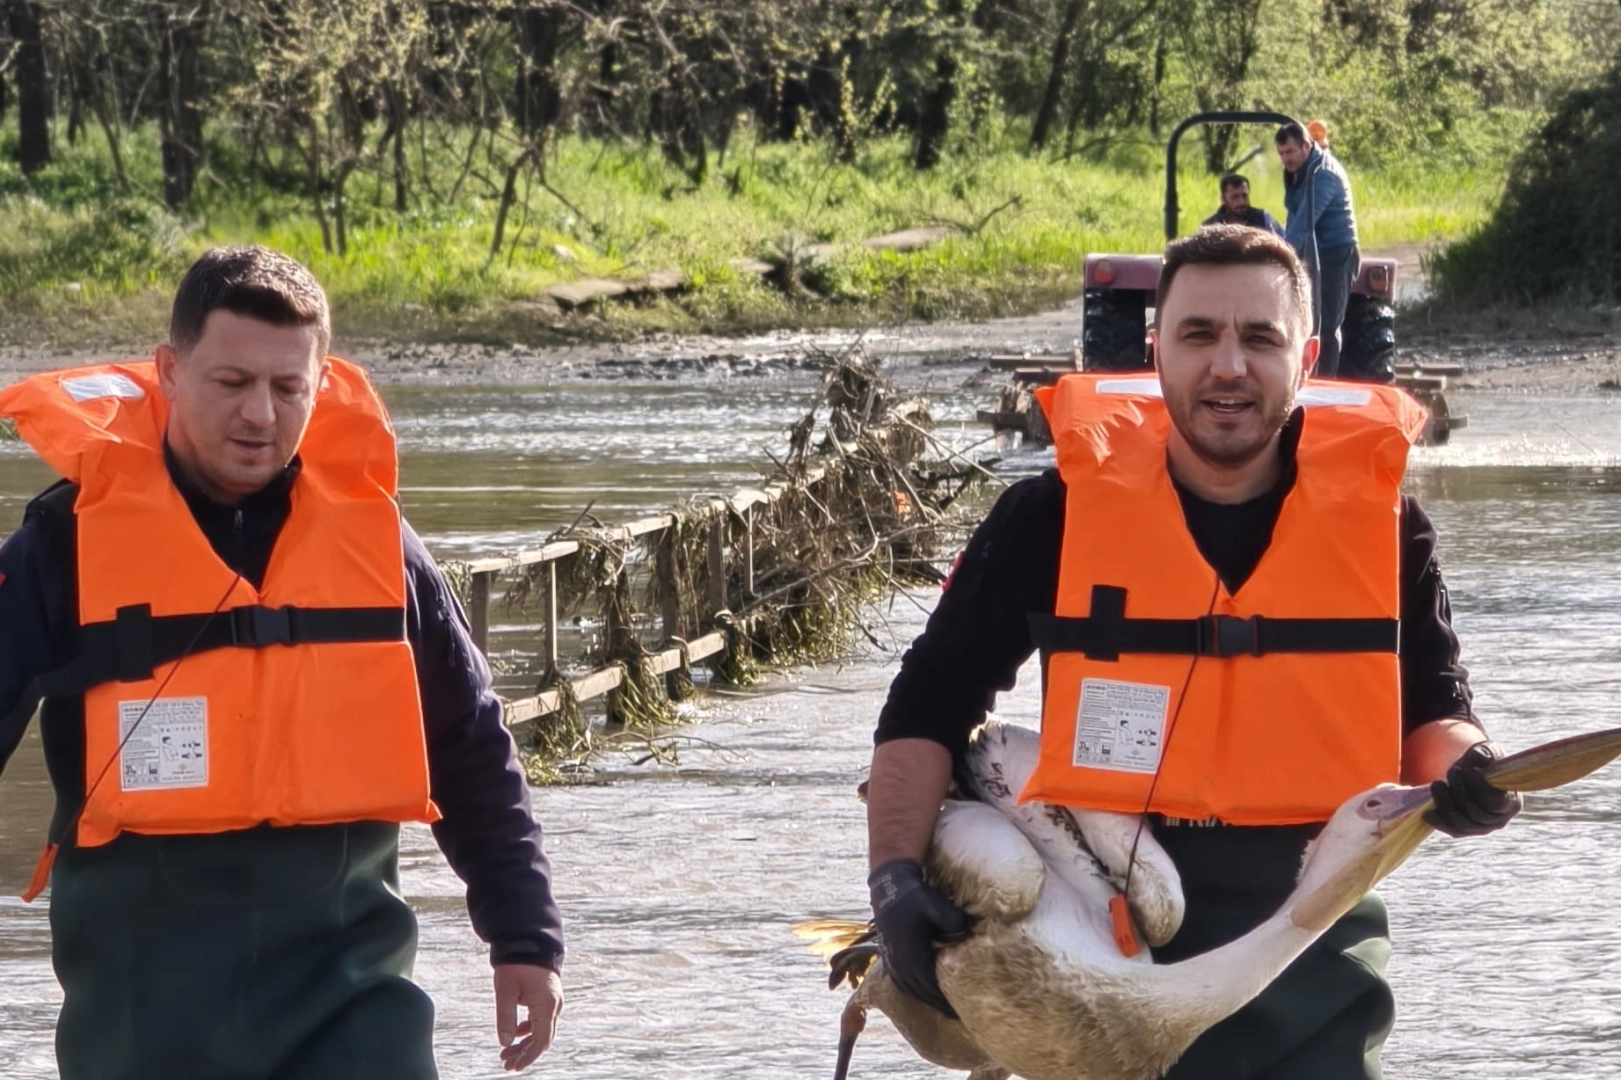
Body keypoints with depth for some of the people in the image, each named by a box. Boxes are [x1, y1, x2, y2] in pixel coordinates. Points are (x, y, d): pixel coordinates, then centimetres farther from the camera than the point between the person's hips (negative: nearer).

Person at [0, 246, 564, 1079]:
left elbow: (472, 754, 14)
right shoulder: (74, 536, -2)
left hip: (347, 970, 1)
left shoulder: (367, 531, 6)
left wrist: (525, 940, 13)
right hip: (146, 990, -1)